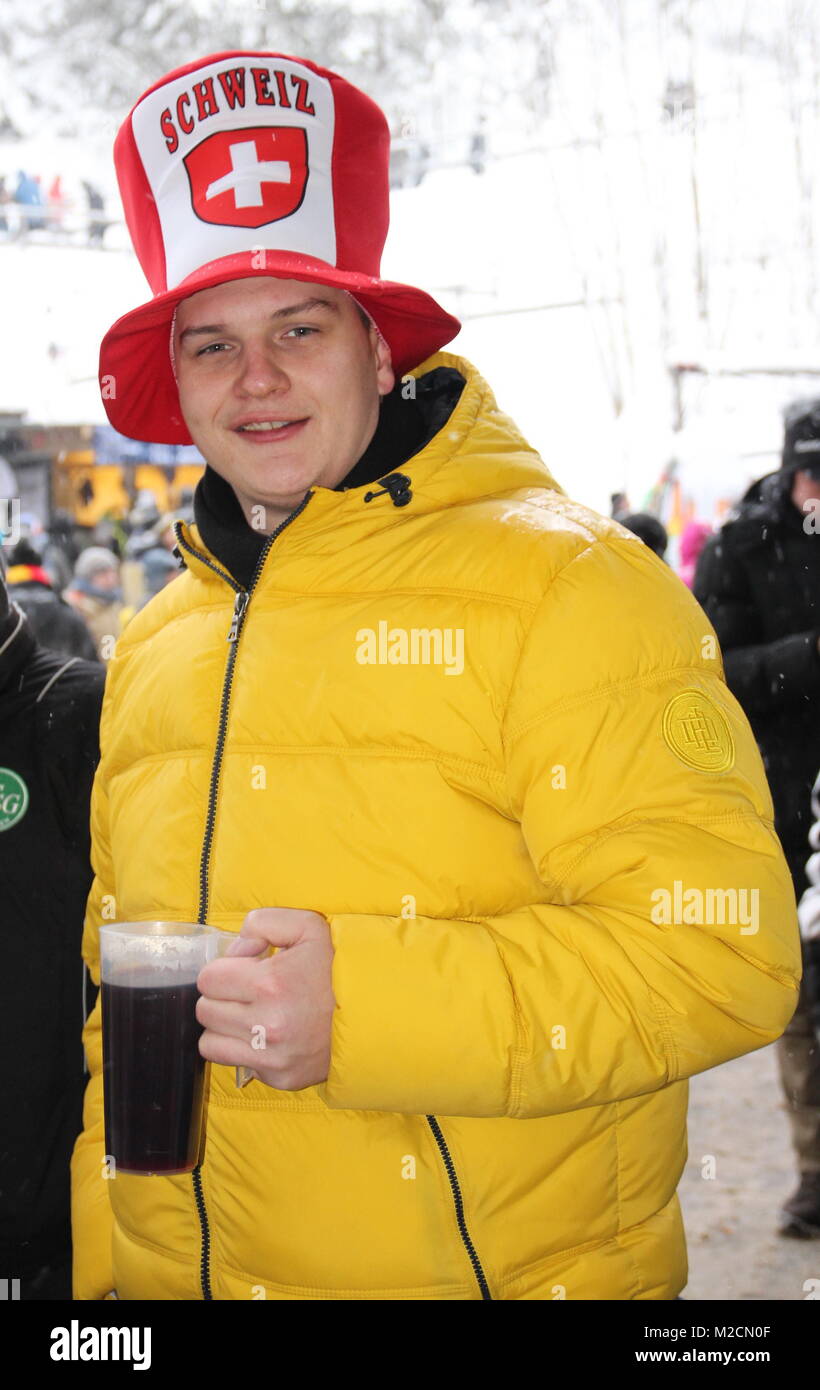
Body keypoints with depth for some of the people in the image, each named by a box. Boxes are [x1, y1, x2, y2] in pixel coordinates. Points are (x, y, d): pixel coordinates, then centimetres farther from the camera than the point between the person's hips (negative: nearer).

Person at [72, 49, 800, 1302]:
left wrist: (368, 1004, -26)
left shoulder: (563, 585, -11)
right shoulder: (155, 649, 9)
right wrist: (102, 1268, 12)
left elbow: (722, 951, -18)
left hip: (502, 1269, -5)